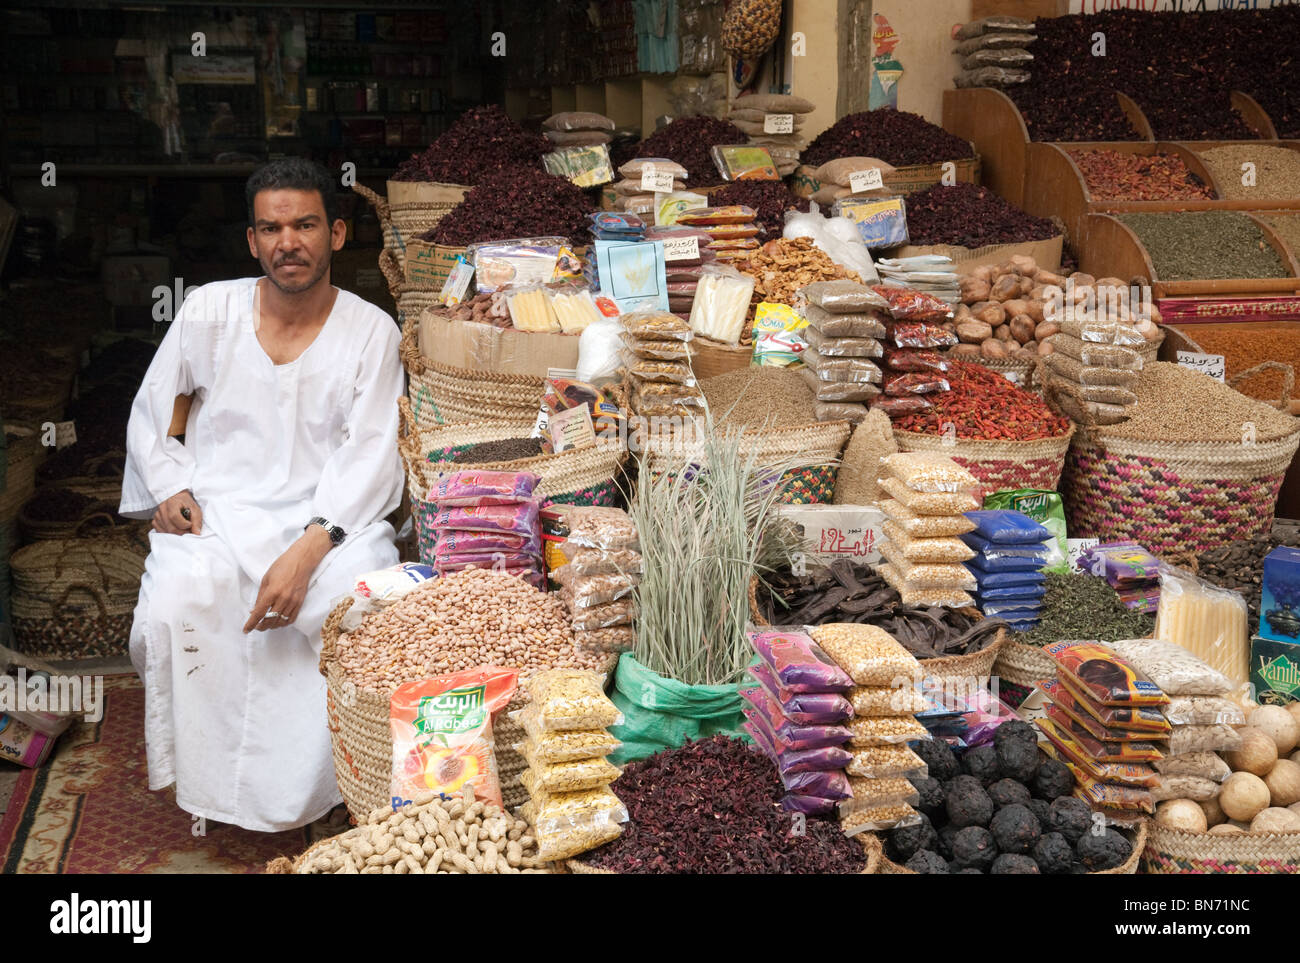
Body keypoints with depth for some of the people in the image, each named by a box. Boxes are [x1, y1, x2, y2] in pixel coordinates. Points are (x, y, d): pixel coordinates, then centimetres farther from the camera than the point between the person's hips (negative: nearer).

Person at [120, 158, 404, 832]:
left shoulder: (370, 332, 0)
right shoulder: (208, 311, 5)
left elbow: (370, 454, -7)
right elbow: (149, 415, 17)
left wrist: (310, 547, -23)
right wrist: (170, 488, -3)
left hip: (328, 515, -1)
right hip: (216, 511, 1)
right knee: (173, 609, -30)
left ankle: (307, 785, -9)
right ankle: (207, 781, -7)